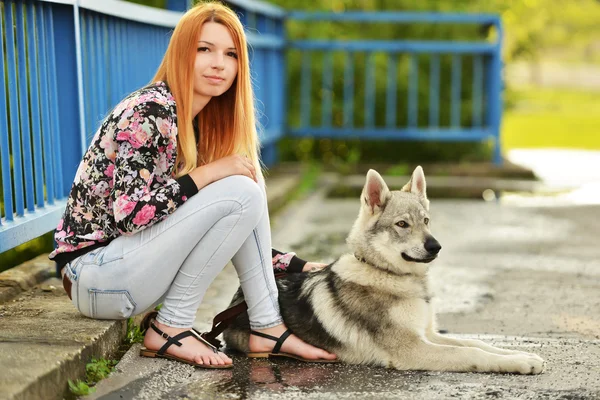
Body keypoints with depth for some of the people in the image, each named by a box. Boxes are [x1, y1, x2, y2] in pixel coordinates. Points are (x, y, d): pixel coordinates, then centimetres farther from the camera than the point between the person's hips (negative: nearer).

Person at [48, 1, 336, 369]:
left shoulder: (202, 122, 9)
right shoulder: (150, 111, -17)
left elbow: (238, 233, 14)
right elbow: (128, 211, -25)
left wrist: (296, 264, 9)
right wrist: (209, 173, -22)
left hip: (136, 261, 8)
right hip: (96, 276, -8)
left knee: (249, 180, -3)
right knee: (240, 193, -20)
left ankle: (267, 328, -4)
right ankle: (170, 330, -12)